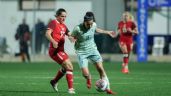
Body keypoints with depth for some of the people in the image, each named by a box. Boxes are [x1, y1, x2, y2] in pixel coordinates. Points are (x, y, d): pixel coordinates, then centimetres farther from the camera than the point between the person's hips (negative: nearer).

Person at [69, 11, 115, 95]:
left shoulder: (94, 25, -8)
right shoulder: (78, 29, -22)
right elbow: (71, 36, -5)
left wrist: (107, 32, 28)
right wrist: (72, 39, -29)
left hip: (92, 49, 4)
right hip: (82, 52, -4)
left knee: (100, 68, -8)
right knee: (85, 74, -13)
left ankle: (108, 89, 0)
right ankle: (89, 79, 25)